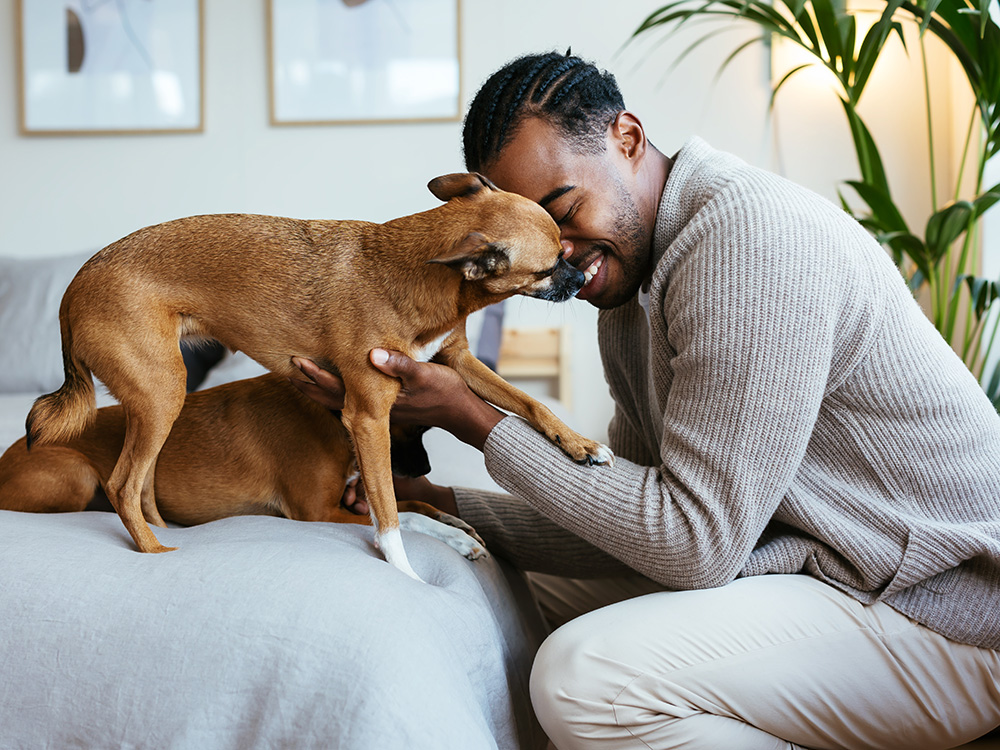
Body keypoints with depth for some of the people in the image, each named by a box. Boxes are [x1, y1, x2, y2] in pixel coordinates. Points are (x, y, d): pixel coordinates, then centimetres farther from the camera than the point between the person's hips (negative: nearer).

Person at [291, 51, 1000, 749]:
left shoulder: (746, 234, -22)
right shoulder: (625, 288, 9)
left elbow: (695, 548, -24)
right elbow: (639, 528, 11)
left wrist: (476, 420, -18)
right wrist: (441, 504, 3)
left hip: (942, 615, -9)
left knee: (585, 676, -25)